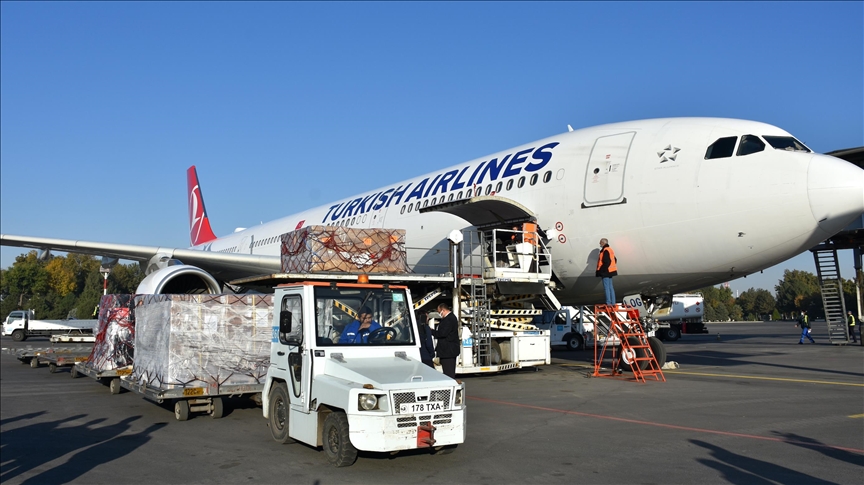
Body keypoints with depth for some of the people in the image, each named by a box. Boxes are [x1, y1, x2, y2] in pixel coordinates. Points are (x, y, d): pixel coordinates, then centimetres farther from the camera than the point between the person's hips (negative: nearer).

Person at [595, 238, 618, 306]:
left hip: (605, 272, -10)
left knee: (606, 287, -8)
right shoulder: (610, 250, 18)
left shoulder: (605, 250, -14)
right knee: (610, 287, 12)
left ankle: (608, 302, -9)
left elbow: (606, 261, -22)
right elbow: (615, 260, 21)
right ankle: (613, 302, 15)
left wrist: (602, 270, -19)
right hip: (610, 272, 10)